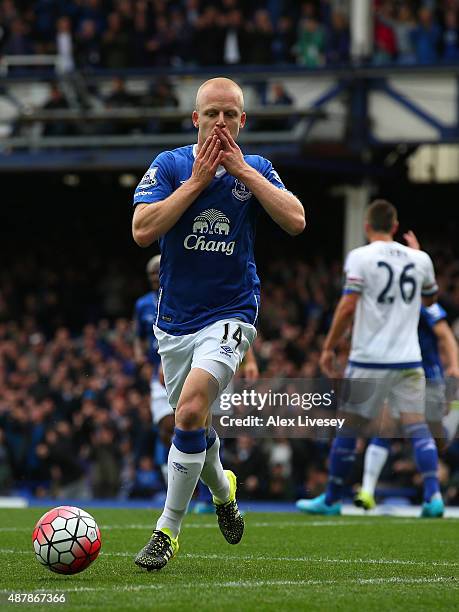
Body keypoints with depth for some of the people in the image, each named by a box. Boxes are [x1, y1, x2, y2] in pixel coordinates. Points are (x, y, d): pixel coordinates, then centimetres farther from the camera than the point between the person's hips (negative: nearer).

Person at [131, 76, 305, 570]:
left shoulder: (255, 169, 0)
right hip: (175, 320, 2)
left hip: (229, 315, -2)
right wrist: (197, 180, -18)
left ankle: (168, 530, -14)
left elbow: (295, 221, -15)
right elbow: (142, 231, -16)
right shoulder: (170, 165, -4)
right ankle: (223, 489, 47)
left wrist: (242, 169, -15)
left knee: (191, 409, -23)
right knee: (191, 422, 14)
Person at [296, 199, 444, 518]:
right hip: (409, 360, 3)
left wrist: (329, 347, -2)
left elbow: (348, 306, -11)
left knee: (348, 429, 8)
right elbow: (430, 299, 26)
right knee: (417, 428, 0)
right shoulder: (419, 259, 7)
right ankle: (433, 495, -16)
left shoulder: (360, 257, -5)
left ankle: (332, 499, 16)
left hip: (369, 359, -3)